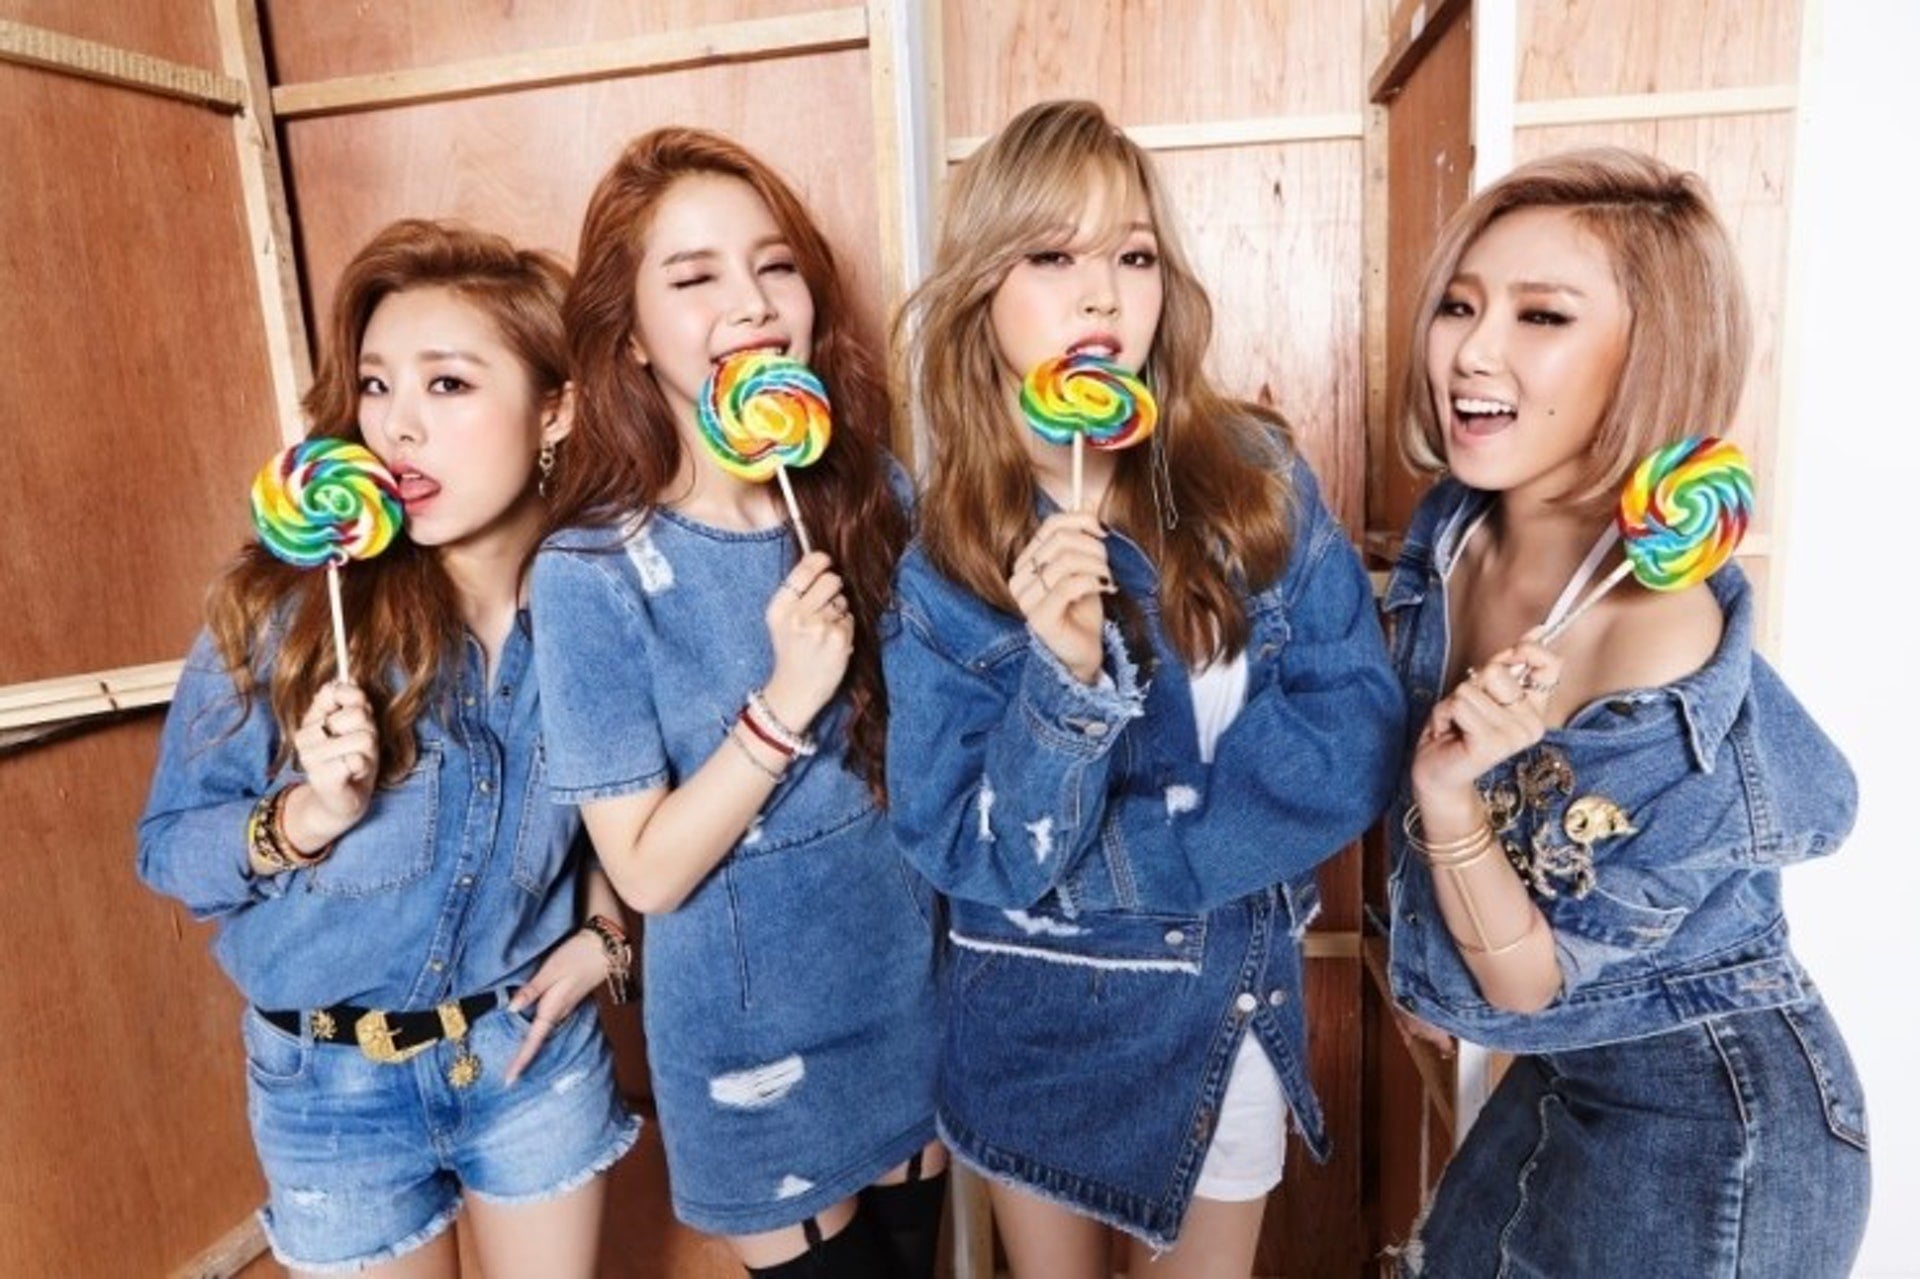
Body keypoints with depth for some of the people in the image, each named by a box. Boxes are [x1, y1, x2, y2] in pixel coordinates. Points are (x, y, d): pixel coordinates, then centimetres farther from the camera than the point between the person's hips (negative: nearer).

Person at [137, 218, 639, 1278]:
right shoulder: (284, 603, -18)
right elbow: (167, 845, -10)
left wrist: (603, 928, -8)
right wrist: (306, 816, -28)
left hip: (538, 1051, 1)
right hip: (332, 1081, 0)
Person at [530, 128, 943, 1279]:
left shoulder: (878, 496, -7)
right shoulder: (594, 574, -19)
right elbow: (645, 871, -19)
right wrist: (782, 704, -30)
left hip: (910, 1001, 4)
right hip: (752, 1046, -4)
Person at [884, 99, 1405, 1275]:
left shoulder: (1261, 484, -13)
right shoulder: (944, 566, -14)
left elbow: (1356, 747, -16)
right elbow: (971, 854, -16)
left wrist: (1094, 861, -19)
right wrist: (1066, 674, -33)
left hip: (1228, 1003, 1)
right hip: (1033, 1018, 0)